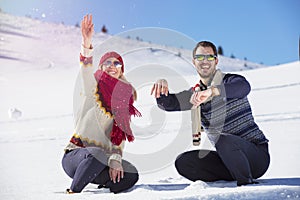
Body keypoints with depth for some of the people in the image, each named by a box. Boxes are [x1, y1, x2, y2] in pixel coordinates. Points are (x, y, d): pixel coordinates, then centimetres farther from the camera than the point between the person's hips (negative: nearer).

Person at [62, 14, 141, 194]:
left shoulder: (124, 100, 12)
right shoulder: (93, 88, 2)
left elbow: (120, 136, 4)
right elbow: (86, 71, -21)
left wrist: (115, 158, -14)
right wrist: (87, 43, -39)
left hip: (102, 160, 4)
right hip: (75, 156, -4)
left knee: (131, 175, -20)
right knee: (97, 154, -36)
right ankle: (73, 192, -17)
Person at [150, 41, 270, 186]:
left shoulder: (230, 80, -5)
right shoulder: (195, 94, 12)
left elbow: (244, 87, -30)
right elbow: (168, 103, -3)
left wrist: (211, 91, -46)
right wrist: (162, 86, -26)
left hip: (257, 154, -6)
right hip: (228, 159, 6)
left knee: (223, 140, -35)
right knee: (183, 162, -10)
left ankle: (247, 182, -15)